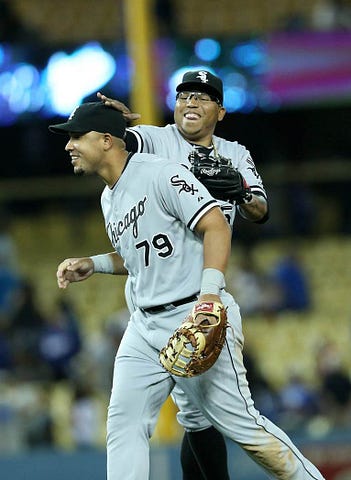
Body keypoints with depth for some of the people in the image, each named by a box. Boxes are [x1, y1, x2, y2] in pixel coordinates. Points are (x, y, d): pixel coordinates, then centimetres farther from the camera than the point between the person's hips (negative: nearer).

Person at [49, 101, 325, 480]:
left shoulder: (160, 174, -11)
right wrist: (93, 265, 13)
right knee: (123, 423, -1)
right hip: (145, 326, 9)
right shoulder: (109, 199, 16)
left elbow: (216, 226, -18)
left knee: (239, 424, -9)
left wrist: (210, 292, -30)